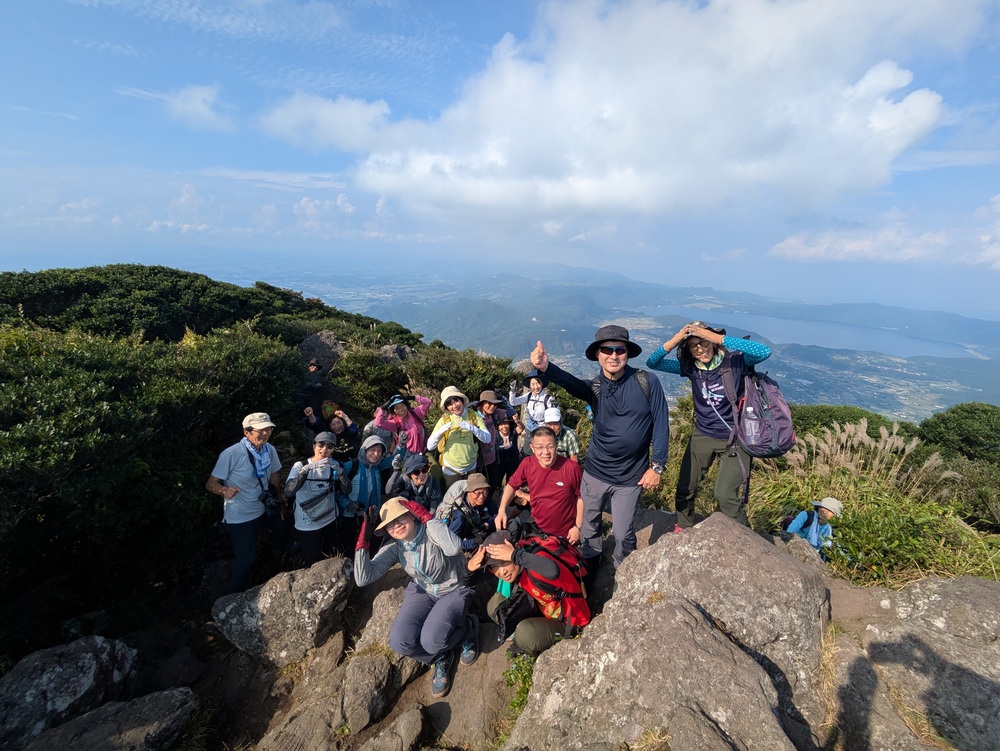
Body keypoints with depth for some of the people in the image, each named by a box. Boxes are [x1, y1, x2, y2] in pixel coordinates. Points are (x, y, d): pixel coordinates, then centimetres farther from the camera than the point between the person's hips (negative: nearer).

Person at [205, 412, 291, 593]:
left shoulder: (269, 449, -8)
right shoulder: (231, 454, -26)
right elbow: (210, 484, -20)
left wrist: (279, 502, 13)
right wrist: (225, 490, -41)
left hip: (263, 509, 7)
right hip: (240, 516, -7)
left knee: (283, 526, 26)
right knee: (246, 559, -2)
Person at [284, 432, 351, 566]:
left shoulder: (334, 466, -2)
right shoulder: (300, 465, -13)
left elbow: (347, 490, -15)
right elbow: (288, 492, -29)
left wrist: (338, 469, -30)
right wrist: (307, 468, -41)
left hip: (330, 521, 4)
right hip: (307, 526, -3)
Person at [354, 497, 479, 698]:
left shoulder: (431, 532, -23)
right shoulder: (394, 548, -10)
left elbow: (454, 548, -46)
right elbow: (362, 579, -18)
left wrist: (426, 515, -41)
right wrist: (364, 539, -26)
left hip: (452, 592, -4)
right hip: (422, 592, 5)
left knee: (431, 641, -28)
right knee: (399, 642, -21)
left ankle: (468, 628, 6)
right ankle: (440, 657, 10)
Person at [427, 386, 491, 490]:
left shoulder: (474, 416, -10)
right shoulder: (444, 420, -14)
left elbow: (488, 439, -17)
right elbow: (430, 446, -16)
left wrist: (472, 428, -32)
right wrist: (441, 431, -33)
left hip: (471, 467, 2)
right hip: (451, 468, -2)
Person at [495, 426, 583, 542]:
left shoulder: (571, 468, -24)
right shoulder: (527, 464, -16)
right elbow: (512, 485, 1)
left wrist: (578, 526, -8)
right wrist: (502, 511, -11)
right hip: (535, 529, 3)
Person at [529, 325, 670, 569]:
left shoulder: (646, 382, -11)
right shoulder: (594, 388, -8)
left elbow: (661, 425, -6)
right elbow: (570, 382, -29)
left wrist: (656, 466, -8)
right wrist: (545, 367, -50)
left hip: (630, 476, -2)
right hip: (595, 473, 2)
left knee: (623, 533, 10)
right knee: (589, 523, 18)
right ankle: (590, 561, 46)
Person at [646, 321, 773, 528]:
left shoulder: (734, 360, -16)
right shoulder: (690, 367, -7)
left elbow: (765, 352, -34)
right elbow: (652, 363, -11)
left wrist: (719, 338, -39)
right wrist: (671, 343, -30)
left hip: (733, 438, -4)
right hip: (702, 436, 4)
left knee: (725, 494, -9)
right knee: (685, 488, 11)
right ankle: (683, 528, 37)